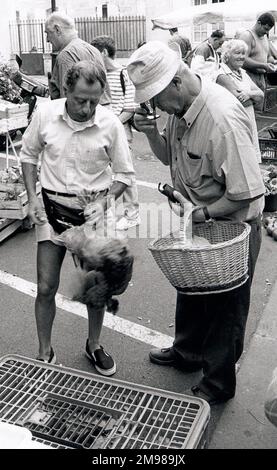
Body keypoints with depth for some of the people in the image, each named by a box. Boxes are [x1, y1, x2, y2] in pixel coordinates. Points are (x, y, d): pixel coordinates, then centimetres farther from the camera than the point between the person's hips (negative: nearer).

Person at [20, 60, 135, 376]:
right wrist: (32, 199, -3)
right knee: (46, 288, 2)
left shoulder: (110, 124, -13)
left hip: (93, 209, 0)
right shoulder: (45, 114, -9)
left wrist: (104, 203, -16)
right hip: (53, 207, 1)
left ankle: (94, 345, 35)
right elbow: (28, 154, 7)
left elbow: (124, 174, -2)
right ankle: (44, 354, 23)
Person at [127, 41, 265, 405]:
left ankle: (218, 384, 32)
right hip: (197, 219, 8)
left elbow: (245, 193, -30)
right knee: (190, 291, 25)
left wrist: (201, 215, -22)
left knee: (224, 308, 11)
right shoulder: (179, 108, -5)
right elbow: (170, 157, 9)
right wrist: (150, 132, -9)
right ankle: (187, 353, 50)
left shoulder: (222, 118, -32)